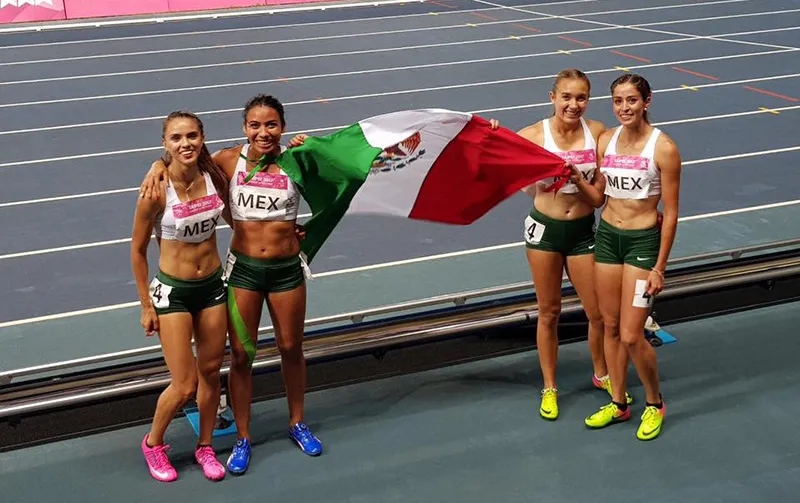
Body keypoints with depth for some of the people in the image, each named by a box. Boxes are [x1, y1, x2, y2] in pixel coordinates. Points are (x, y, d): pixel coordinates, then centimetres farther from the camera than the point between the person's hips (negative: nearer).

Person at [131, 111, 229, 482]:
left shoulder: (212, 175, -7)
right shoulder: (157, 190, -20)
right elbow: (137, 249, -8)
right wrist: (146, 305, -5)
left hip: (213, 284, 4)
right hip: (172, 290, -4)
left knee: (211, 372, 14)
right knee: (184, 386, -2)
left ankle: (205, 447, 34)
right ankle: (153, 443, 27)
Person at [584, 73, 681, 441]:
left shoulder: (663, 148, -14)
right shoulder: (605, 141, 1)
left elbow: (670, 213, -10)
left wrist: (659, 268, -10)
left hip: (643, 241, -5)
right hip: (606, 235, 5)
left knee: (631, 336, -5)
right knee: (611, 327, 12)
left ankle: (655, 404, 20)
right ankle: (618, 403, 29)